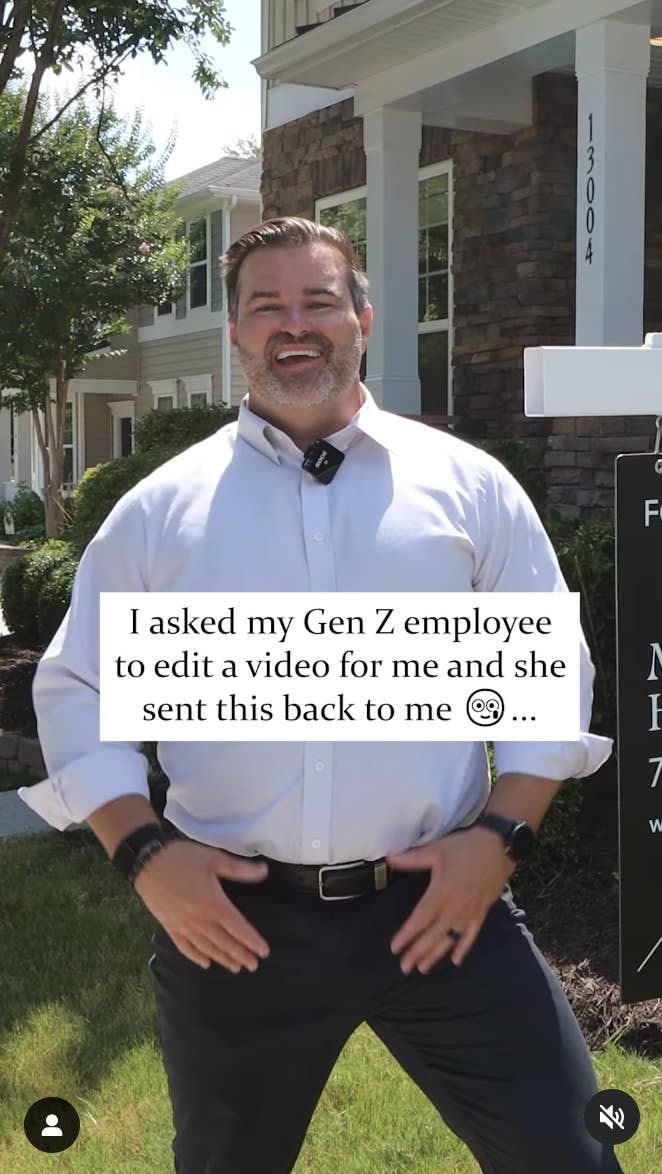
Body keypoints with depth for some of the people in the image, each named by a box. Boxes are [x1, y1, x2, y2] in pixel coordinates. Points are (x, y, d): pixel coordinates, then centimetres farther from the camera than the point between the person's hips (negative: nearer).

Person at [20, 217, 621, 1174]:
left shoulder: (469, 484, 3)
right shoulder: (159, 508, 3)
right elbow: (78, 691, 7)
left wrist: (501, 835, -7)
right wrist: (144, 850, -6)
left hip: (442, 907, 0)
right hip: (234, 921, 1)